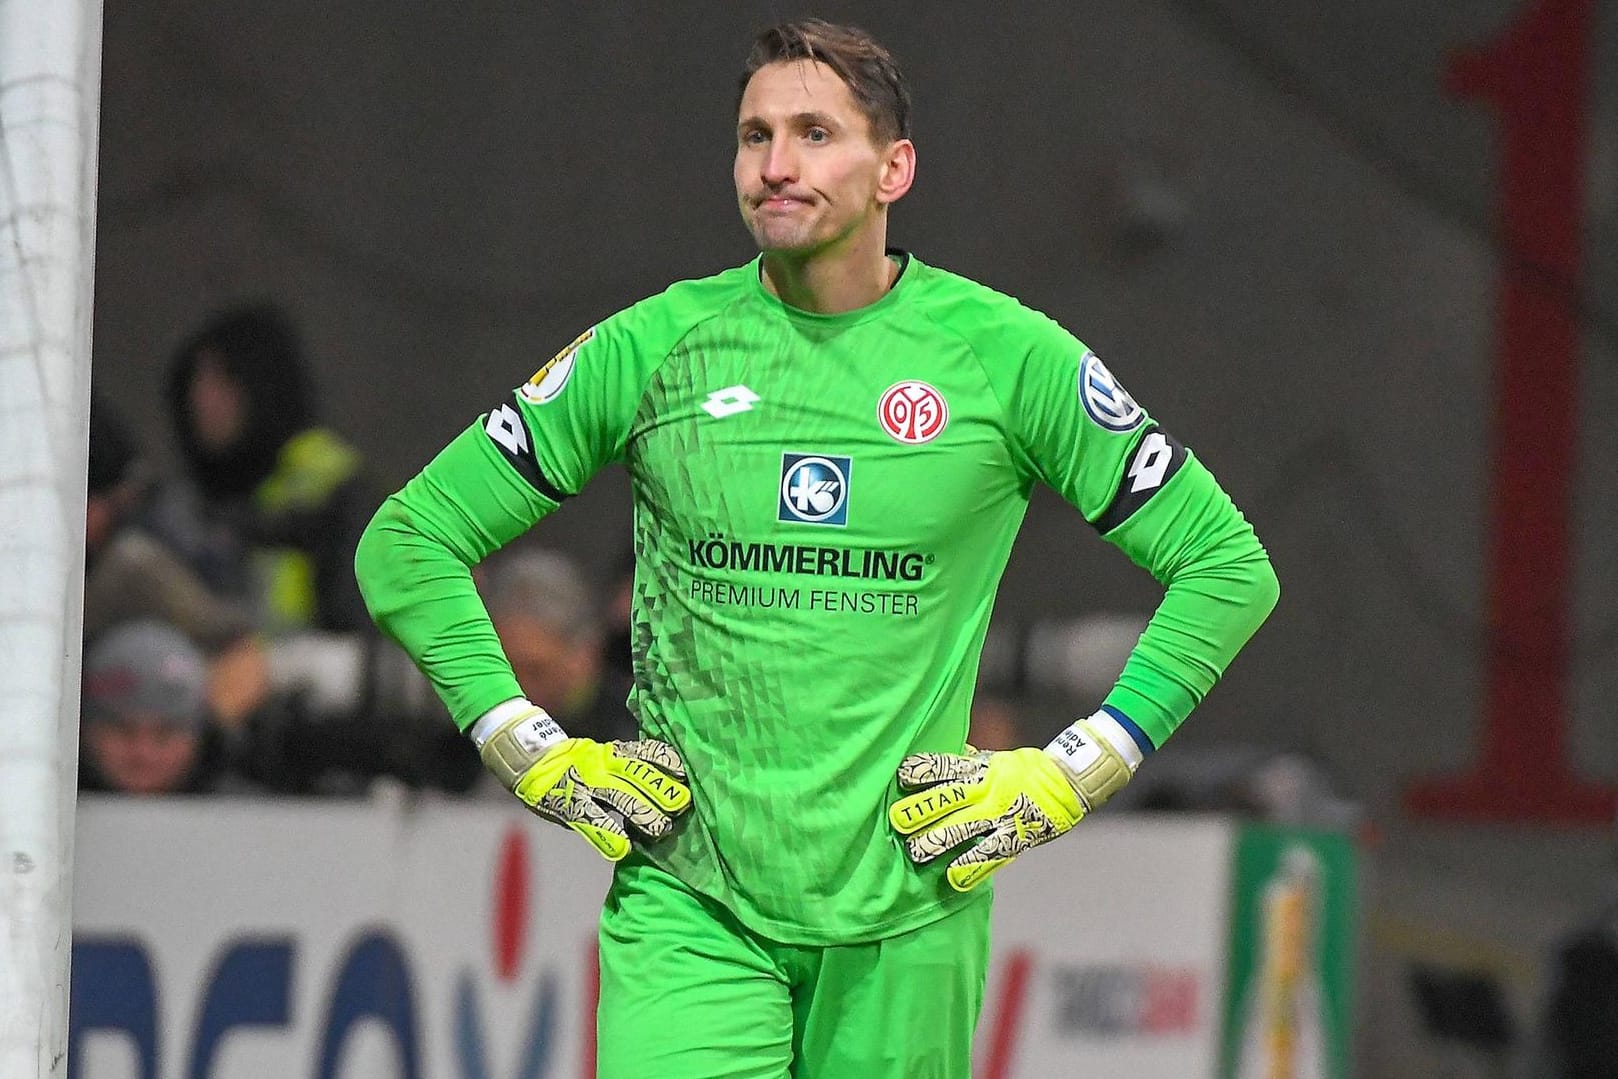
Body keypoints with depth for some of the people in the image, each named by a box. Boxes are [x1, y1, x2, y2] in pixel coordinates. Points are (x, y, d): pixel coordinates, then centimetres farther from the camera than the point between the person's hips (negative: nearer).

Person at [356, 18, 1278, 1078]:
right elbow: (409, 543, 8)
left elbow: (1228, 565, 6)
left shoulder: (1004, 355, 0)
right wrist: (542, 759, 0)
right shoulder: (654, 347, 1)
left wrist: (1070, 777, -1)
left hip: (904, 914, 1)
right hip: (688, 905, 0)